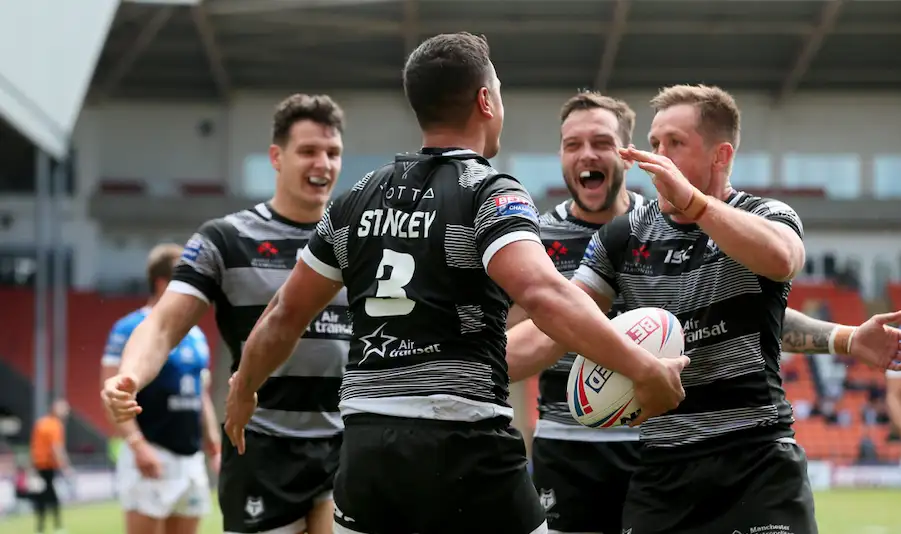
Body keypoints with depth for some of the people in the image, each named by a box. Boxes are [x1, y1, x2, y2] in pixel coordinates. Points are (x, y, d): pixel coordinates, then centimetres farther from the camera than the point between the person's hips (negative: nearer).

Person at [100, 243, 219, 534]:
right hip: (151, 457, -7)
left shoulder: (196, 335, 16)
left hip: (191, 458, 7)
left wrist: (215, 451, 16)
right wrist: (137, 444, -24)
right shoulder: (131, 330, -7)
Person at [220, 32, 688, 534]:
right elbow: (543, 293, -24)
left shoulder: (357, 199, 12)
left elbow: (286, 314, 19)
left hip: (366, 447, 6)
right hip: (463, 449, -6)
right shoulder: (489, 192, -6)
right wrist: (643, 368, -28)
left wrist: (243, 390, 36)